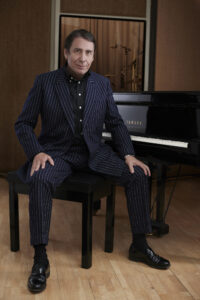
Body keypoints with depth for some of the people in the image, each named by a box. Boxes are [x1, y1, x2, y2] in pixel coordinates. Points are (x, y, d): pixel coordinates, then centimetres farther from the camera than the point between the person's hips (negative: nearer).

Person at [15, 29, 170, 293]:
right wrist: (37, 152, -19)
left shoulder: (102, 84, 8)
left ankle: (140, 245, -1)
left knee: (137, 174, -16)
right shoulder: (45, 82, -1)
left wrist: (128, 154, -6)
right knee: (40, 179, -36)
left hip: (94, 152, 3)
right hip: (57, 151, -3)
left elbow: (115, 123, 9)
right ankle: (40, 258, -24)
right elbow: (24, 124, -1)